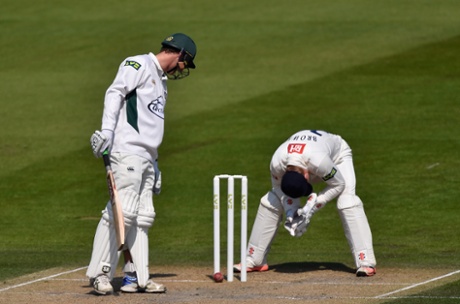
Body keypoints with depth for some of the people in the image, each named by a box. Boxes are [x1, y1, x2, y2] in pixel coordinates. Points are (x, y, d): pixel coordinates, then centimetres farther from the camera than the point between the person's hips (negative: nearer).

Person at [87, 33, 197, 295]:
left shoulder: (161, 81, 27)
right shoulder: (139, 65, 0)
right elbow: (115, 92, -13)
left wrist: (155, 164, 23)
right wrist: (106, 131, -25)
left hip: (146, 157, 10)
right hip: (127, 152, -10)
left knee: (143, 218, 7)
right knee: (122, 211, -16)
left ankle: (140, 278, 9)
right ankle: (99, 273, -14)